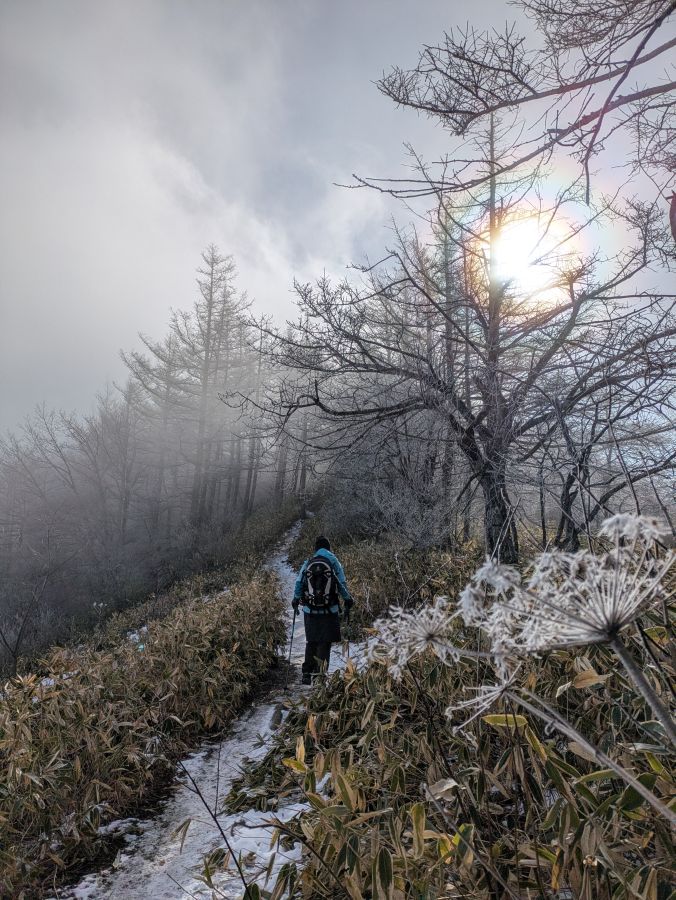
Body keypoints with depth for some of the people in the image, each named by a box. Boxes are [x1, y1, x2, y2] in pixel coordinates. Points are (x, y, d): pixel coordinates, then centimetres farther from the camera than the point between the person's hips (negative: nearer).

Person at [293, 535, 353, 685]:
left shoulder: (307, 563, 3)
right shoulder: (334, 562, -2)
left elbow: (298, 583, 5)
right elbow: (342, 584, -2)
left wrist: (296, 600, 20)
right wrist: (348, 599, 12)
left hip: (310, 610, 2)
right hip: (330, 610, -2)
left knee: (311, 642, 15)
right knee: (325, 642, 5)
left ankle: (307, 674, 15)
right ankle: (319, 672, -4)